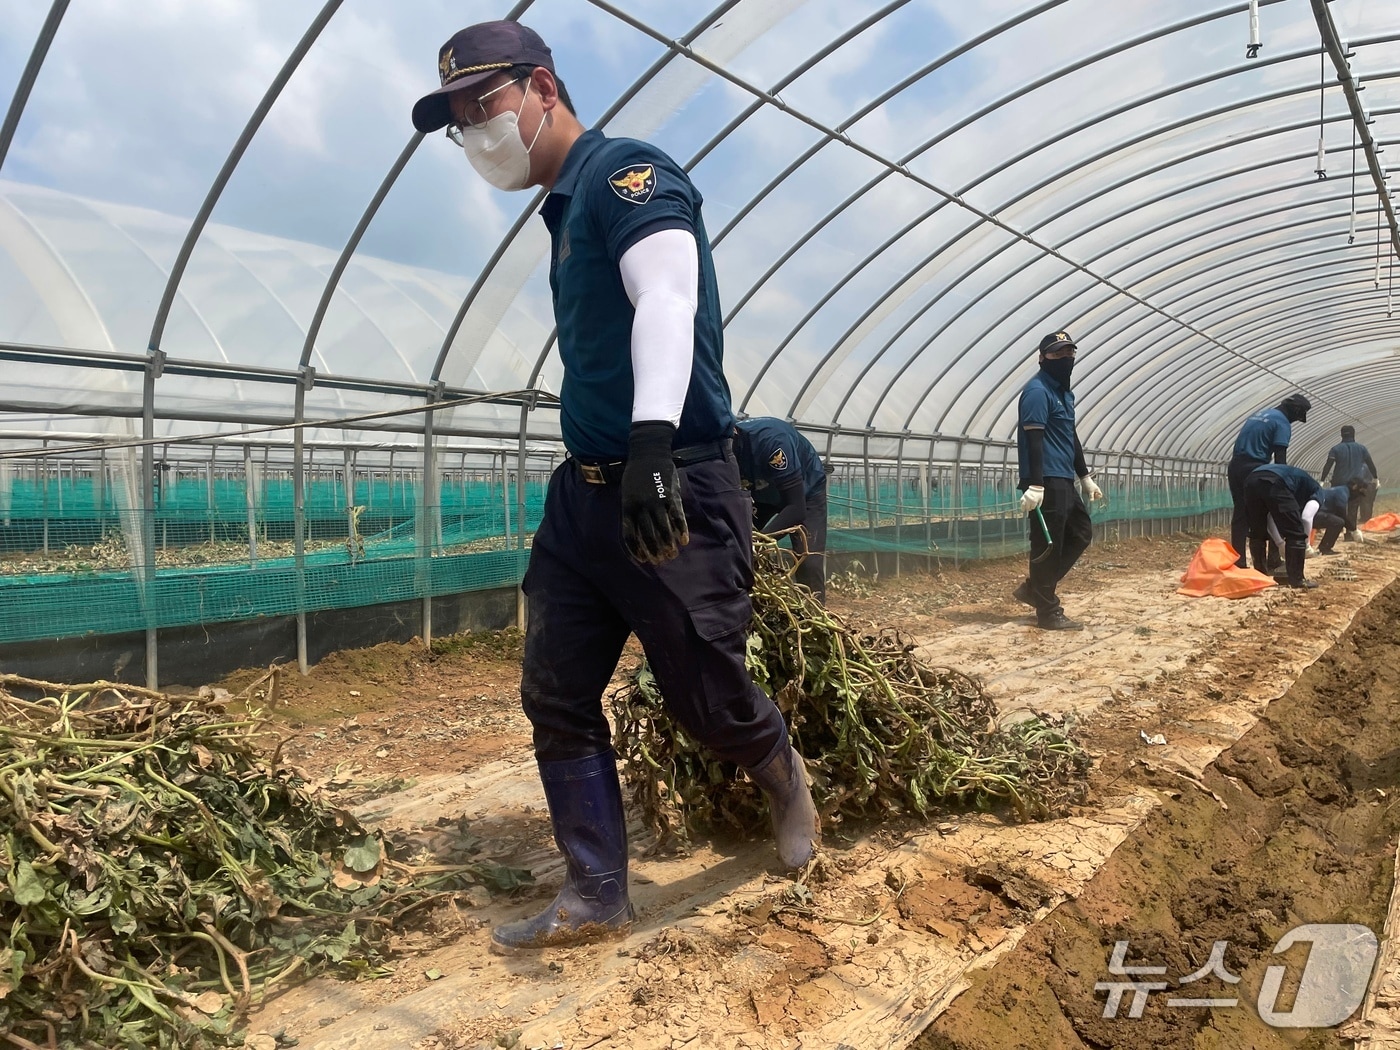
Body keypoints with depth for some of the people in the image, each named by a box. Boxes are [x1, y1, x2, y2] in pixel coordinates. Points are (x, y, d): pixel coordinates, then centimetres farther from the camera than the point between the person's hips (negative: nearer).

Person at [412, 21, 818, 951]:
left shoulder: (624, 171, -8)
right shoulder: (566, 208, 20)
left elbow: (668, 297, -25)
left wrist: (653, 437, -39)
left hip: (676, 491, -9)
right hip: (586, 492, 9)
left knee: (706, 697, 2)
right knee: (557, 700, 5)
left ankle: (785, 778, 35)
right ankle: (595, 899, 17)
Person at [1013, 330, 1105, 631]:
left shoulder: (1065, 392, 19)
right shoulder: (1037, 391, -12)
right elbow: (1032, 439, -20)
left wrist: (1085, 476, 28)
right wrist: (1034, 485, -26)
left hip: (1064, 480, 10)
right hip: (1046, 482, -10)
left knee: (1082, 532, 15)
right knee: (1048, 545, -5)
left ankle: (1034, 588, 18)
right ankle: (1048, 613, 2)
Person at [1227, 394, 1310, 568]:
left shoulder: (1260, 414, 23)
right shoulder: (1282, 422, -4)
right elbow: (1280, 458, -11)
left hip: (1235, 466, 8)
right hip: (1254, 469, -8)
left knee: (1240, 515, 9)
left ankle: (1237, 563, 7)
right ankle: (1261, 565, 3)